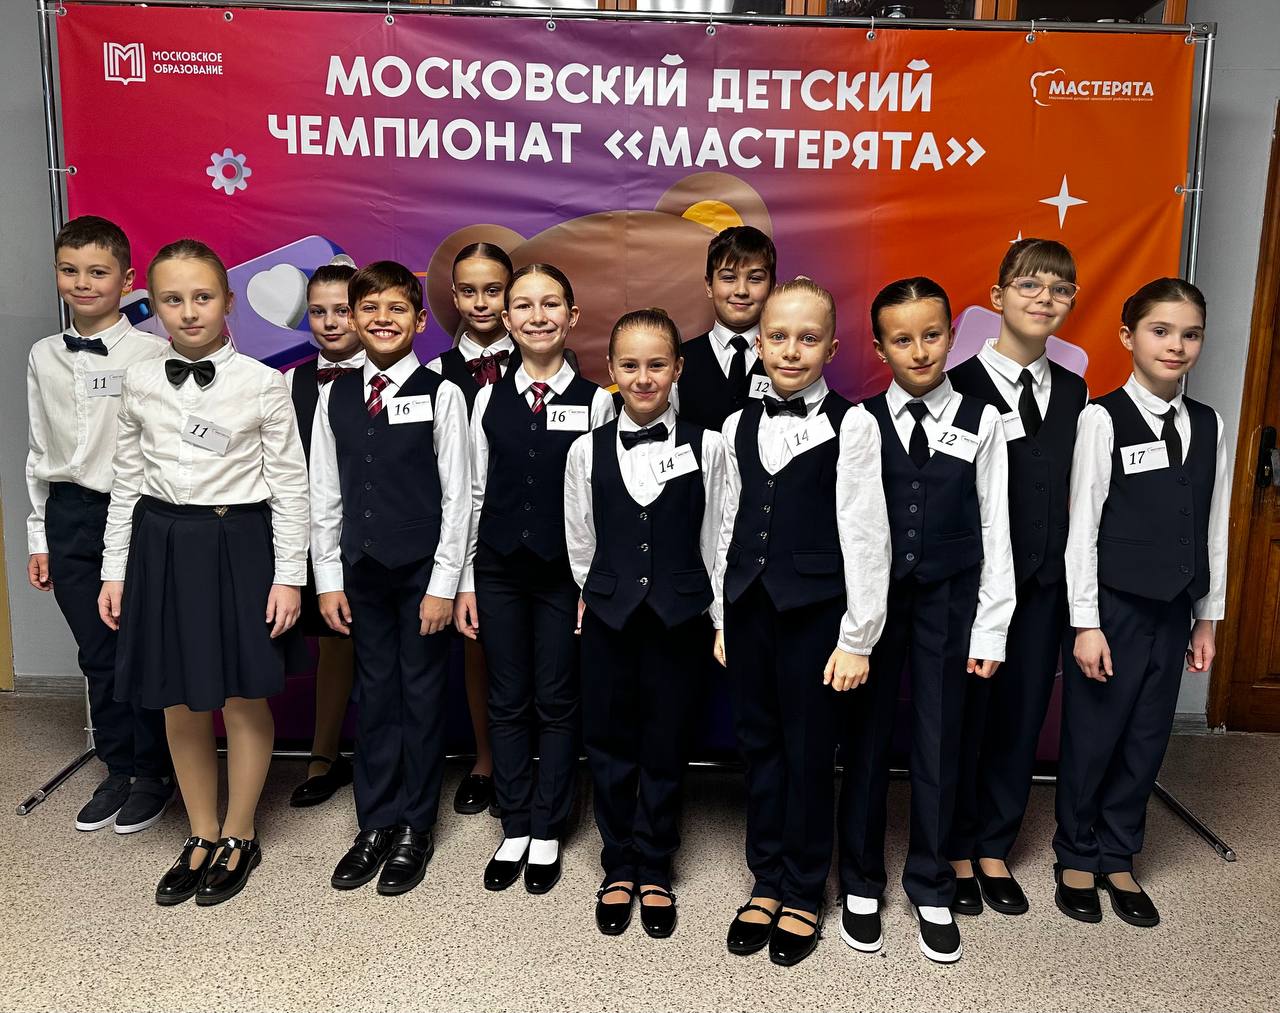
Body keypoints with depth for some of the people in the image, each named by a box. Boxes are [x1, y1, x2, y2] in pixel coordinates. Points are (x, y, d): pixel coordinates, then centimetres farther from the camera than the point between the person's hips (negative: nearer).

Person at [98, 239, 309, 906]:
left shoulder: (262, 384, -6)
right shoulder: (139, 383, 3)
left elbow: (289, 484, -5)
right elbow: (127, 481, 9)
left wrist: (289, 575, -8)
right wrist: (115, 570, 8)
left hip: (240, 545, -3)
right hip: (162, 545, 3)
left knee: (244, 700, 8)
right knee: (181, 706, 12)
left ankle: (240, 838, 27)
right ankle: (202, 837, 30)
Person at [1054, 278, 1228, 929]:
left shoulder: (1209, 426, 6)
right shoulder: (1103, 419, -10)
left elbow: (1213, 527, 10)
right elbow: (1082, 526, -11)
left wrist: (1207, 617, 10)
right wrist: (1086, 623, -13)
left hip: (1174, 611, 5)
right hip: (1112, 607, -5)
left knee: (1148, 740, 12)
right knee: (1092, 737, 6)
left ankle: (1118, 857, 30)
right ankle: (1076, 857, 26)